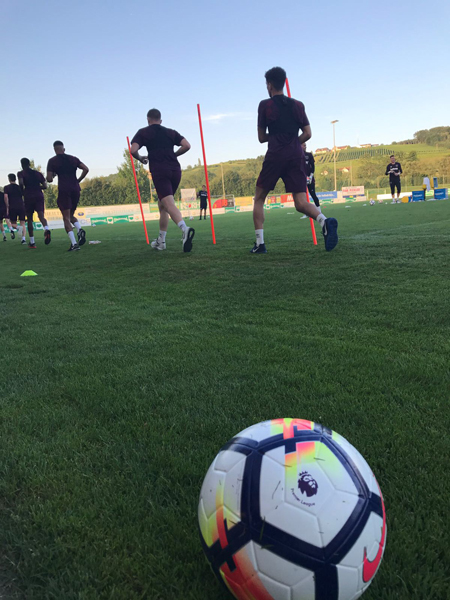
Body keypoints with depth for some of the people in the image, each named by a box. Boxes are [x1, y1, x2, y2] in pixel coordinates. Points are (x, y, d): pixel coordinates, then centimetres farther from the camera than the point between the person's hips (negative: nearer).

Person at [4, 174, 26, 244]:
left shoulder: (6, 187, 4)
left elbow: (6, 197, -7)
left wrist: (8, 207, -2)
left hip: (12, 207, -1)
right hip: (21, 206, 1)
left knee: (13, 223, 12)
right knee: (22, 223, 5)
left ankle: (16, 227, -27)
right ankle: (23, 239, -11)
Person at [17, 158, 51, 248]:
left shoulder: (21, 173, 3)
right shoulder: (38, 173, 15)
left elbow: (21, 183, -15)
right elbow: (45, 186, 9)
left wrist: (22, 191, 3)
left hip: (28, 197, -2)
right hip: (39, 196, 2)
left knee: (29, 219, 9)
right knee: (41, 216, -9)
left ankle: (32, 242, 10)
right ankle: (47, 229, -44)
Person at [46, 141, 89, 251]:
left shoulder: (52, 161, 2)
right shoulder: (73, 159, 12)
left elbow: (49, 179, -3)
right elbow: (86, 169, 1)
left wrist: (52, 177, 19)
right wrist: (78, 180, 9)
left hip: (64, 190, -4)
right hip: (75, 189, 4)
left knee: (66, 218, -1)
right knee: (71, 215, 19)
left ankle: (74, 243, -14)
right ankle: (80, 230, -12)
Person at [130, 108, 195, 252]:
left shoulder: (143, 132, 11)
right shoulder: (171, 132, 19)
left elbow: (133, 150, -3)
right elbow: (187, 145, 6)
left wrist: (141, 159, 17)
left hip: (159, 171, -5)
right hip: (175, 169, 5)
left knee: (169, 204, -17)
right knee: (162, 205, 17)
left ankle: (185, 229, -45)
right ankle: (161, 241, 21)